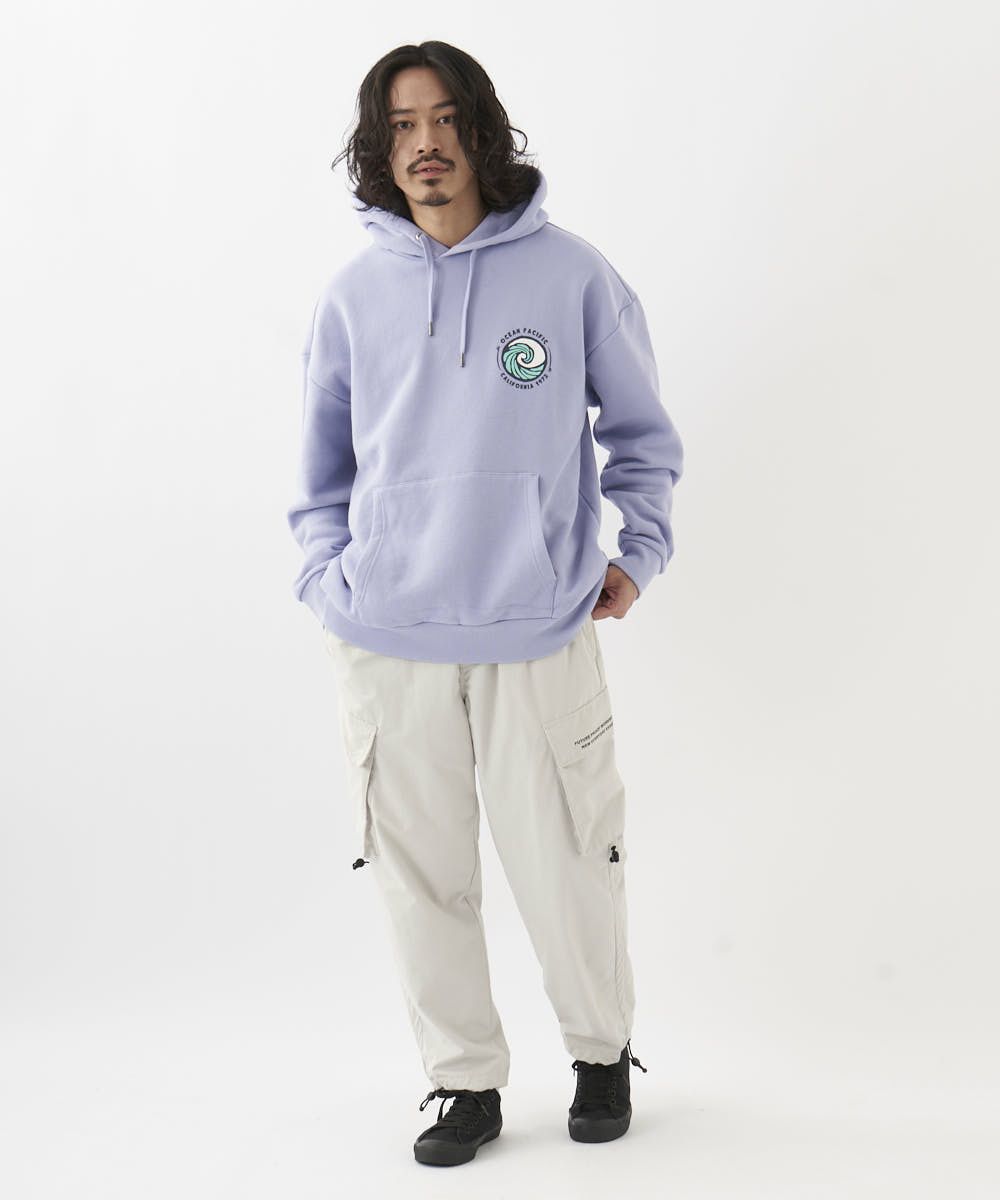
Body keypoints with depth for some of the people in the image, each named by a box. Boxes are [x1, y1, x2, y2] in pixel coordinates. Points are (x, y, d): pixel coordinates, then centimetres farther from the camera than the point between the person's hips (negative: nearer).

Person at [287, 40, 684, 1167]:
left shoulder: (570, 273, 0)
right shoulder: (353, 292, 6)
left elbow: (640, 429, 12)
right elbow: (322, 466, 15)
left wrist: (640, 551, 3)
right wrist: (328, 578, 4)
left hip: (539, 631, -2)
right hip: (386, 640, 2)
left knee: (566, 865, 6)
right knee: (421, 874, 7)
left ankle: (602, 1053, 31)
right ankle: (466, 1080, 25)